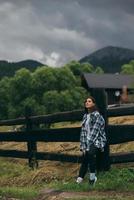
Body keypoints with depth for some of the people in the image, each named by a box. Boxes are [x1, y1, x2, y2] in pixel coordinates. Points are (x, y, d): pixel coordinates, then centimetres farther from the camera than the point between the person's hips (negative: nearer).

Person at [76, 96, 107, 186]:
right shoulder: (85, 116, 15)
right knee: (84, 161, -3)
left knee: (90, 152, -31)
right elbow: (83, 131, 11)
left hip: (96, 142, -6)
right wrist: (83, 146, 1)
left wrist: (88, 145, -16)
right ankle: (79, 180, -1)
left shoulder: (97, 115, -5)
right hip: (87, 143, 6)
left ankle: (92, 177, -19)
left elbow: (94, 131, -11)